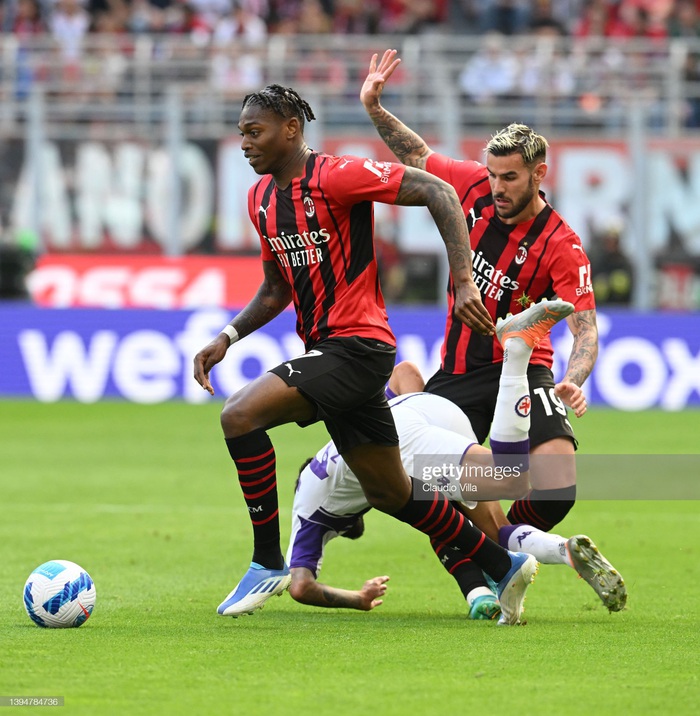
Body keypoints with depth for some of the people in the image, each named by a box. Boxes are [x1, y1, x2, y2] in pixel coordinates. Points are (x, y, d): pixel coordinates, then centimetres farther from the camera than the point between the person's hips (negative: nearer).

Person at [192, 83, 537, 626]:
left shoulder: (334, 176, -13)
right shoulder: (262, 199, 13)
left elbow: (438, 192, -17)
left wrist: (463, 281, -24)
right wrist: (228, 337, 10)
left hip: (357, 345, -9)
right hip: (326, 351, 9)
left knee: (240, 417, -22)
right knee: (390, 494, 14)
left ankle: (268, 562, -12)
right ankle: (505, 567, 27)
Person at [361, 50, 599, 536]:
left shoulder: (562, 246, -18)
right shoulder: (475, 185, -5)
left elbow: (586, 331, -21)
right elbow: (418, 157, 13)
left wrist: (574, 381, -40)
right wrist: (374, 108, 3)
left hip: (521, 368, -4)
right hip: (458, 369, 4)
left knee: (557, 493, -21)